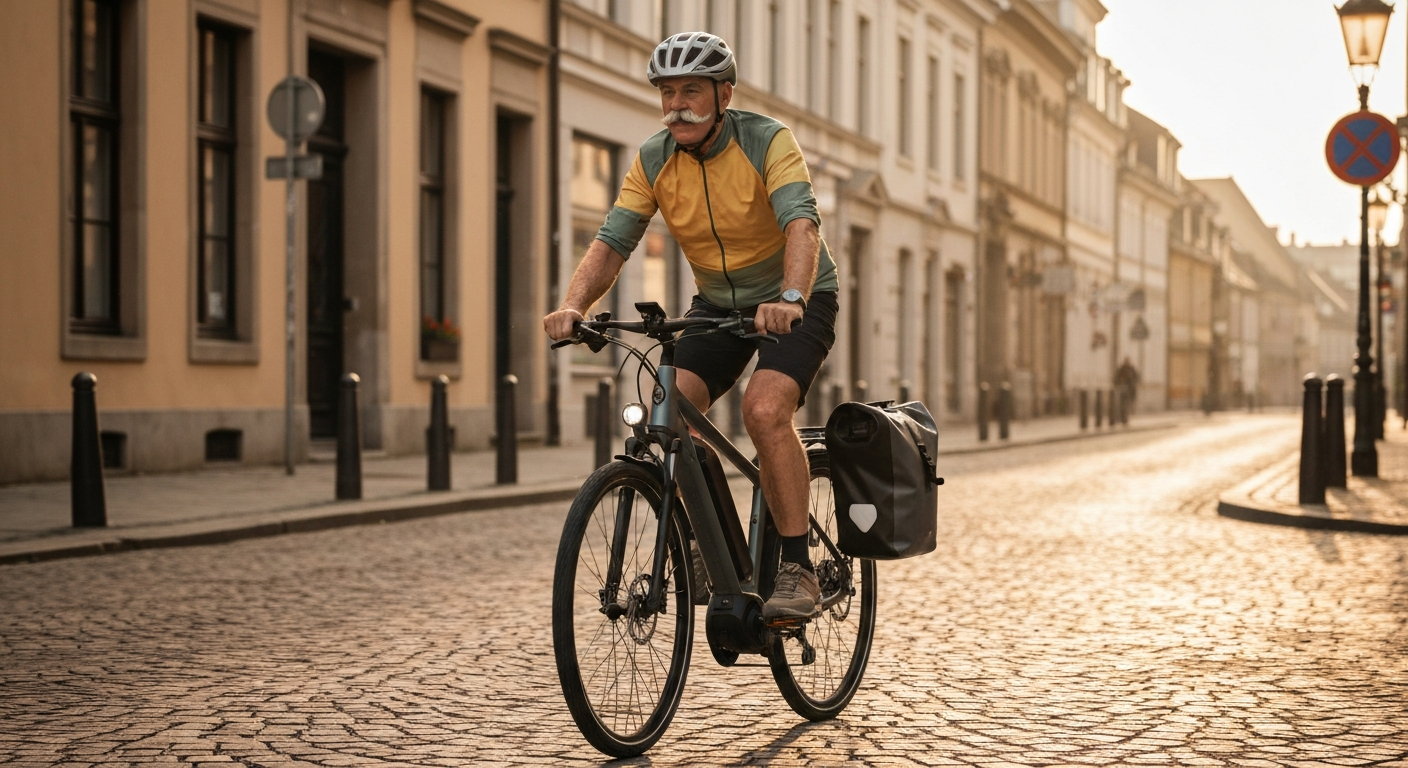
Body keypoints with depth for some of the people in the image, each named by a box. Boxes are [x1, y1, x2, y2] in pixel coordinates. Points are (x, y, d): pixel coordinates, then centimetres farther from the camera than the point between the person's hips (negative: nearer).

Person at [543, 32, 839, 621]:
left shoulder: (767, 141, -20)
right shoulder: (653, 160, -8)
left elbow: (802, 225, -35)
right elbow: (611, 242, -15)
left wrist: (789, 298, -54)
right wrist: (573, 305, -34)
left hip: (795, 301, -5)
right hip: (718, 302, 5)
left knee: (764, 411, -28)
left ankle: (797, 569, -19)